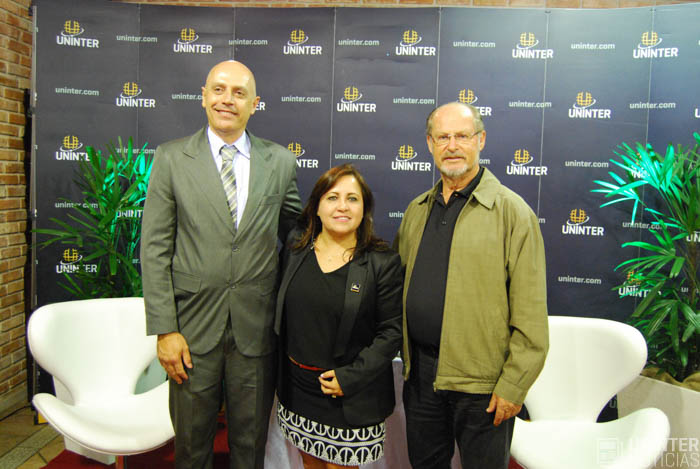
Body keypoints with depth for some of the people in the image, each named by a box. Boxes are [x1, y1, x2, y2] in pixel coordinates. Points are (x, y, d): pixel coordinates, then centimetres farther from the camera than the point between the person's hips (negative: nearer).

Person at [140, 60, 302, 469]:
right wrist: (165, 329, -8)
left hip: (257, 326, 1)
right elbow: (155, 248, -3)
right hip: (194, 324, -1)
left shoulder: (281, 162, 3)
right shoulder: (172, 158, -1)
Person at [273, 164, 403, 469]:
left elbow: (391, 331, -12)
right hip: (297, 390, 4)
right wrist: (280, 372, 5)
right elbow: (281, 314, 10)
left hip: (351, 398, -4)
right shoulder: (294, 250, 0)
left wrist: (349, 377, -17)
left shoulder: (383, 263, -12)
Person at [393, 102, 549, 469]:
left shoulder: (511, 211, -11)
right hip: (420, 370, 6)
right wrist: (407, 358, 10)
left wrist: (513, 386, -14)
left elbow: (530, 312, -13)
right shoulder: (417, 210, 9)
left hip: (481, 382, -5)